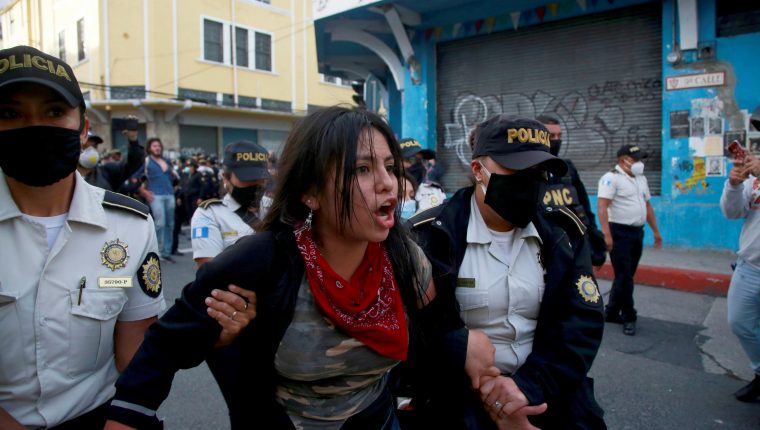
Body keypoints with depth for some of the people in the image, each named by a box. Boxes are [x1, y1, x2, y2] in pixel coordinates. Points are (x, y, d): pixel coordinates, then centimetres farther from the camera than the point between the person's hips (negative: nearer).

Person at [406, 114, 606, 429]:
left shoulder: (561, 233, 2)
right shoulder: (433, 237, -10)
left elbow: (583, 320, -3)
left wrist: (530, 384, -16)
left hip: (549, 390, 3)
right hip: (462, 397, -2)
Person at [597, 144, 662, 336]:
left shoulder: (641, 179, 16)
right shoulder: (611, 178, -11)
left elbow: (647, 205, 23)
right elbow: (602, 207, -20)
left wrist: (656, 231, 20)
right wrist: (606, 235, -26)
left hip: (637, 233, 8)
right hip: (619, 233, -8)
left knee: (627, 276, 12)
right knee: (624, 277, -4)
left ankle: (611, 313, 23)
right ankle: (629, 317, 9)